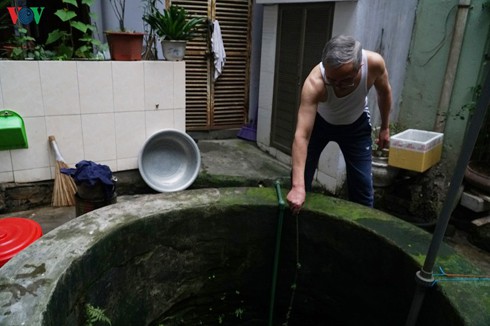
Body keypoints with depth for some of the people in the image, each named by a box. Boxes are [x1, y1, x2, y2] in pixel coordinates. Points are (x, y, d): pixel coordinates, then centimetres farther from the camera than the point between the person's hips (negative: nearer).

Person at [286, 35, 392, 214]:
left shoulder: (374, 63, -33)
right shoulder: (314, 83, -41)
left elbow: (384, 91, -7)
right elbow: (301, 136, -44)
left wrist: (385, 127, 4)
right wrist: (298, 186, -51)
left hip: (356, 124, 2)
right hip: (319, 122, -1)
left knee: (363, 185, -1)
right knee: (300, 179, 0)